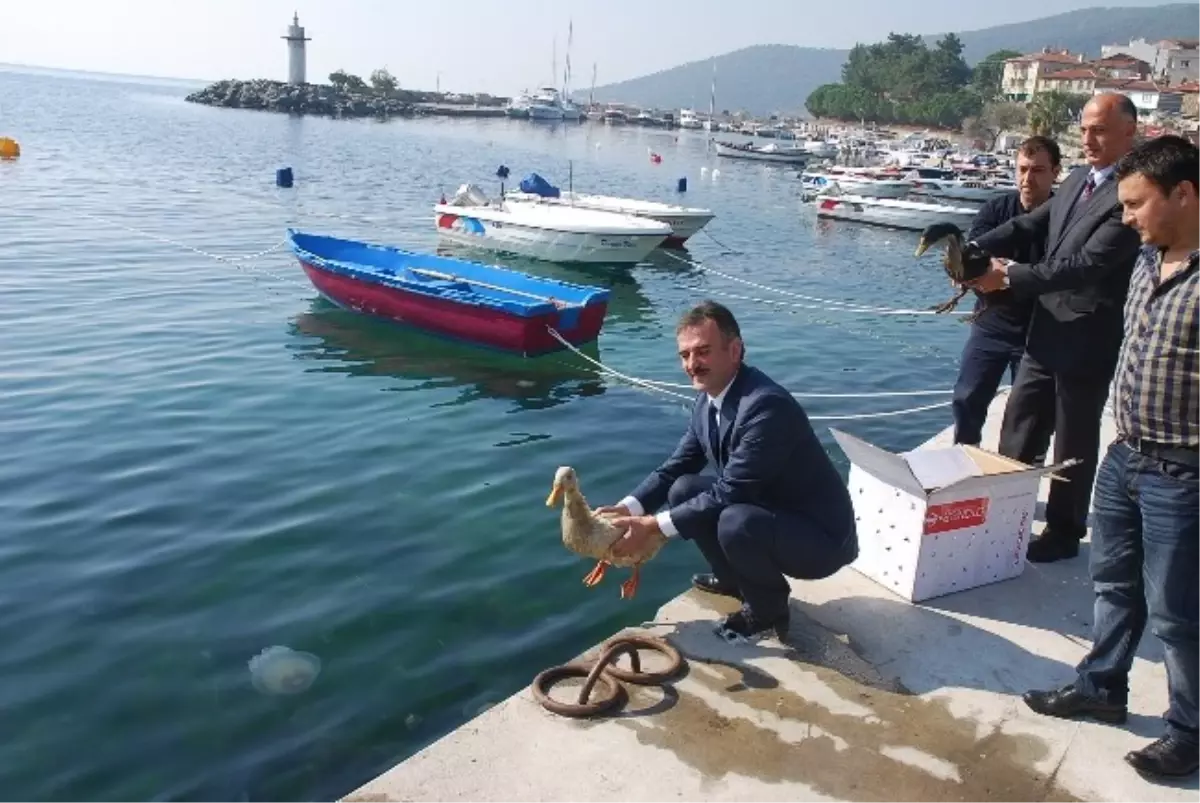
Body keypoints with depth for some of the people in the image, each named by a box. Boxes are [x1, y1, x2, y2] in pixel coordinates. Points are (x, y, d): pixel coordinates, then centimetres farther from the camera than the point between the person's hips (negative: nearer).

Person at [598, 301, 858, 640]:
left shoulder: (767, 405, -30)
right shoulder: (707, 399, -2)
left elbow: (729, 492, -30)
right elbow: (677, 467, 5)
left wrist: (654, 526, -26)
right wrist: (628, 508, -10)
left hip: (820, 535, -8)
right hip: (766, 510, 9)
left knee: (735, 521, -34)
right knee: (683, 490, -1)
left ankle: (768, 608, -4)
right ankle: (736, 579, 18)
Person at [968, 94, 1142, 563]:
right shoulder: (1078, 180, 9)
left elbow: (1088, 263, -24)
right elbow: (1031, 225, 8)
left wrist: (1009, 276, -25)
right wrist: (974, 250, -9)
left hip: (1089, 341, -8)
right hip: (1047, 332, 8)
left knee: (1074, 443, 8)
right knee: (1018, 431, 14)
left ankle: (1064, 532, 24)